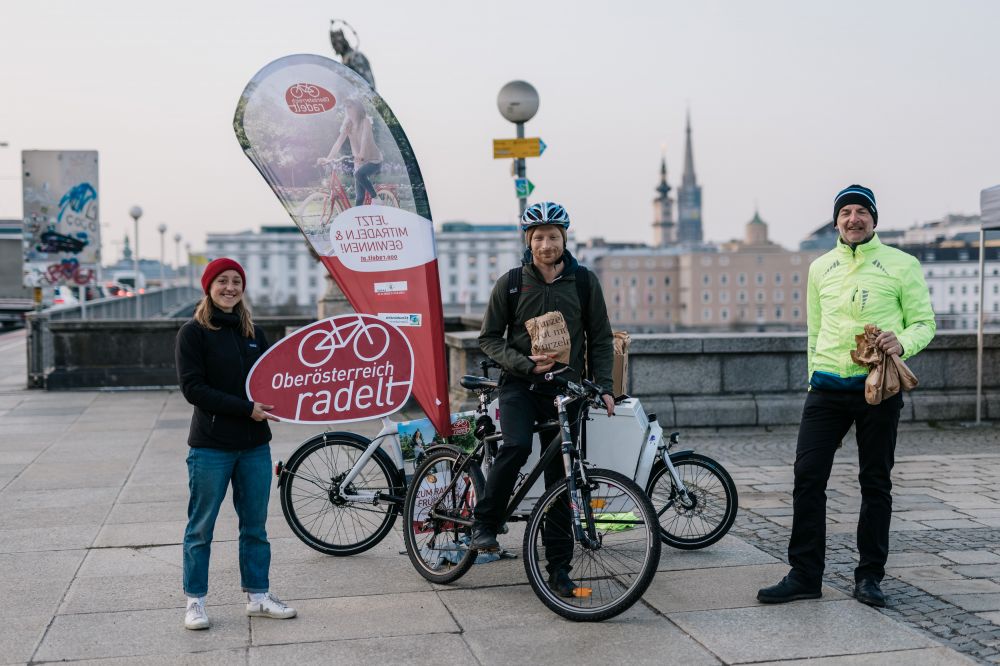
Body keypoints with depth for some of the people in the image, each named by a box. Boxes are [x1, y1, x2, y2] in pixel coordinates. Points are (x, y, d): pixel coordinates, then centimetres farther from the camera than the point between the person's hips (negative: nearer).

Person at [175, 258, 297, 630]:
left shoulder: (253, 332, 12)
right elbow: (192, 388, -13)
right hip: (210, 446, -5)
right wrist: (246, 408, -18)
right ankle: (195, 601, 17)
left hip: (255, 445, 5)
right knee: (201, 528, 5)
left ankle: (257, 596, 23)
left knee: (255, 525, 12)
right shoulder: (193, 333, -5)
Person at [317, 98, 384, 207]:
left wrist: (361, 154, -47)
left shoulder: (365, 121, -12)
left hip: (374, 160, -5)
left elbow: (365, 138, -29)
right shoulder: (348, 125, 1)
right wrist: (328, 158, -25)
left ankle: (375, 198, -15)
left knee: (359, 174, -34)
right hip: (359, 162, 5)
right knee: (359, 197, -1)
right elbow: (339, 142, -10)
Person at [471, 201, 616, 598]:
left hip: (565, 389, 2)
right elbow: (489, 338, 3)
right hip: (519, 385, -1)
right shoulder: (511, 283, 1)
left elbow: (601, 339, 10)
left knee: (560, 479, 3)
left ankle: (558, 567, 13)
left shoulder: (584, 281, 5)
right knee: (516, 447, -29)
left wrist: (604, 386, -2)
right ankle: (485, 523, -8)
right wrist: (526, 364, -13)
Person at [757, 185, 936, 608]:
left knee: (876, 484, 6)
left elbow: (924, 322, 2)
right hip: (827, 388, 3)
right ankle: (805, 575, 7)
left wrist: (902, 343, -19)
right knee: (807, 478, -3)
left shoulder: (901, 265, 1)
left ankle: (869, 576, 19)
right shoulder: (821, 268, 11)